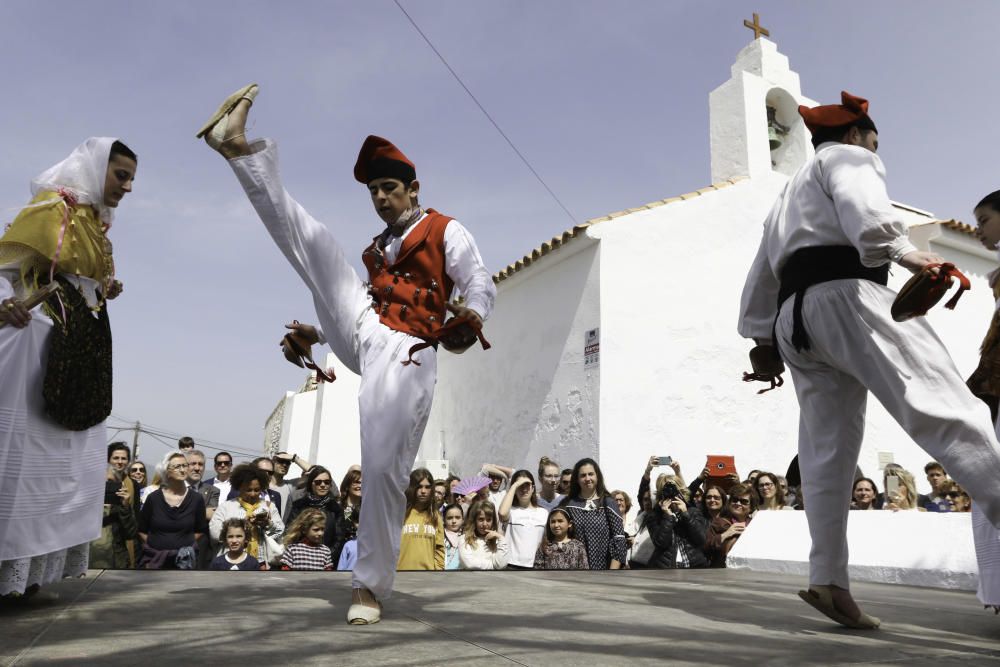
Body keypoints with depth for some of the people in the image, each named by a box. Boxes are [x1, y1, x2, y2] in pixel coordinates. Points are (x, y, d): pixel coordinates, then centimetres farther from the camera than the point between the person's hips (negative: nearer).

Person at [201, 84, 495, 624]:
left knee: (383, 469, -12)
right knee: (313, 237, -8)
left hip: (407, 355, -5)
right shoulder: (378, 248, 27)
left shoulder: (446, 231, 8)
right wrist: (317, 332, 24)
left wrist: (471, 316, -28)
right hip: (362, 337, 6)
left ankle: (370, 585, 3)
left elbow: (481, 284, -6)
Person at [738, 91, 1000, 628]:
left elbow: (760, 279, 32)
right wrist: (904, 252, -18)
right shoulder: (847, 157, 15)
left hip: (793, 318, 8)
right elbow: (865, 212, -12)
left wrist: (763, 342, 31)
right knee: (942, 407, -19)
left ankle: (828, 580, -5)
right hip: (843, 295, -7)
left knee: (827, 453, 0)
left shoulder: (788, 197, 37)